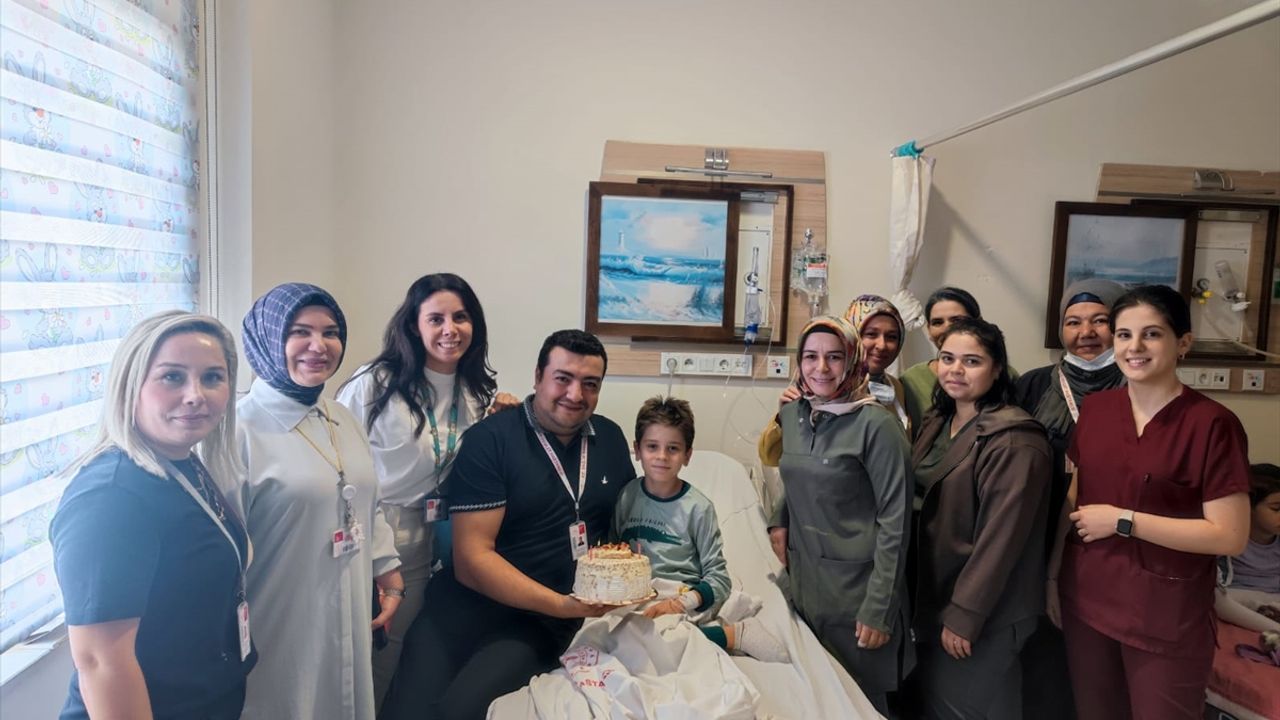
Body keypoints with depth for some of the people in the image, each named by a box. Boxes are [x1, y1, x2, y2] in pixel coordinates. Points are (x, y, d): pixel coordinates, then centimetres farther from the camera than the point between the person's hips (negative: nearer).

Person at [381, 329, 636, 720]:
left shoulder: (611, 438, 9)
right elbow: (471, 558, -11)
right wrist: (560, 603, -20)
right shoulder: (489, 440, -6)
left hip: (547, 620, 2)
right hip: (469, 601, -2)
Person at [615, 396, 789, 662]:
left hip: (683, 598, -5)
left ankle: (731, 633, -12)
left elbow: (719, 578, -3)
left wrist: (682, 602, -20)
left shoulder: (698, 507, -3)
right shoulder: (626, 496, 6)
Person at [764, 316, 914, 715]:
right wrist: (779, 520, 4)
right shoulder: (791, 415, 4)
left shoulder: (877, 424, -14)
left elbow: (894, 521, -14)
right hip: (803, 580, 6)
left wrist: (878, 609, -16)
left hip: (856, 586, -6)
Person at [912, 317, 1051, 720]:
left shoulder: (1014, 440, -21)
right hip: (933, 599, 8)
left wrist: (965, 614, -20)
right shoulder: (936, 422, 6)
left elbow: (1000, 537, -23)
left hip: (984, 613, -8)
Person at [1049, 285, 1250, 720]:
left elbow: (1230, 536, -17)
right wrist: (1052, 576, 9)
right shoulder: (1095, 408, 3)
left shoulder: (1212, 424, -13)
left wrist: (1122, 520, -17)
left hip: (1167, 616, -4)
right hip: (1087, 601, 5)